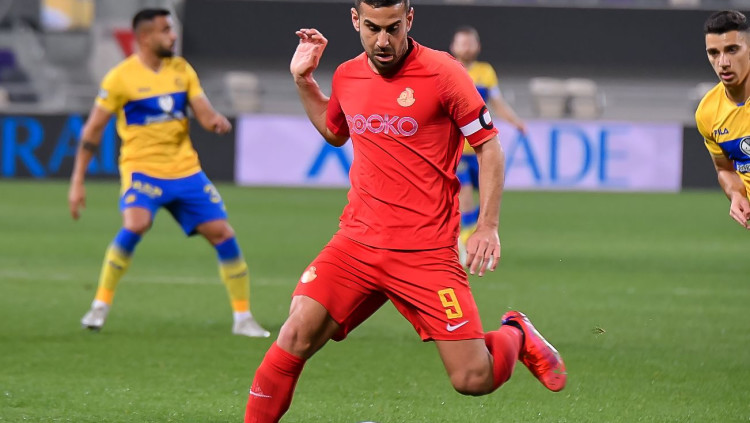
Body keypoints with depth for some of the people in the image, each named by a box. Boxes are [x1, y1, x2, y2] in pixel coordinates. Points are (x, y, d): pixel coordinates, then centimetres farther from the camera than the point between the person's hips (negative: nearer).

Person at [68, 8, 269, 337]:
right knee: (136, 224, -31)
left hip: (185, 170, 5)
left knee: (223, 234, 0)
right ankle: (100, 307, -15)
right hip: (142, 169, -5)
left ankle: (243, 318, 13)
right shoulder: (121, 77, -8)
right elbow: (92, 130, -3)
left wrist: (217, 122, -21)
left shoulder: (181, 70, 6)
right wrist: (77, 182, -6)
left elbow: (204, 113, 5)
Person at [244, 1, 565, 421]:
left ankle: (516, 335, 28)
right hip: (357, 242, 4)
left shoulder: (442, 72, -9)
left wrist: (488, 227, -10)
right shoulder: (347, 76, 8)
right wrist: (303, 80, 18)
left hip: (426, 253, -4)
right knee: (296, 336, -16)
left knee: (474, 380, -6)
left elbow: (489, 146, -3)